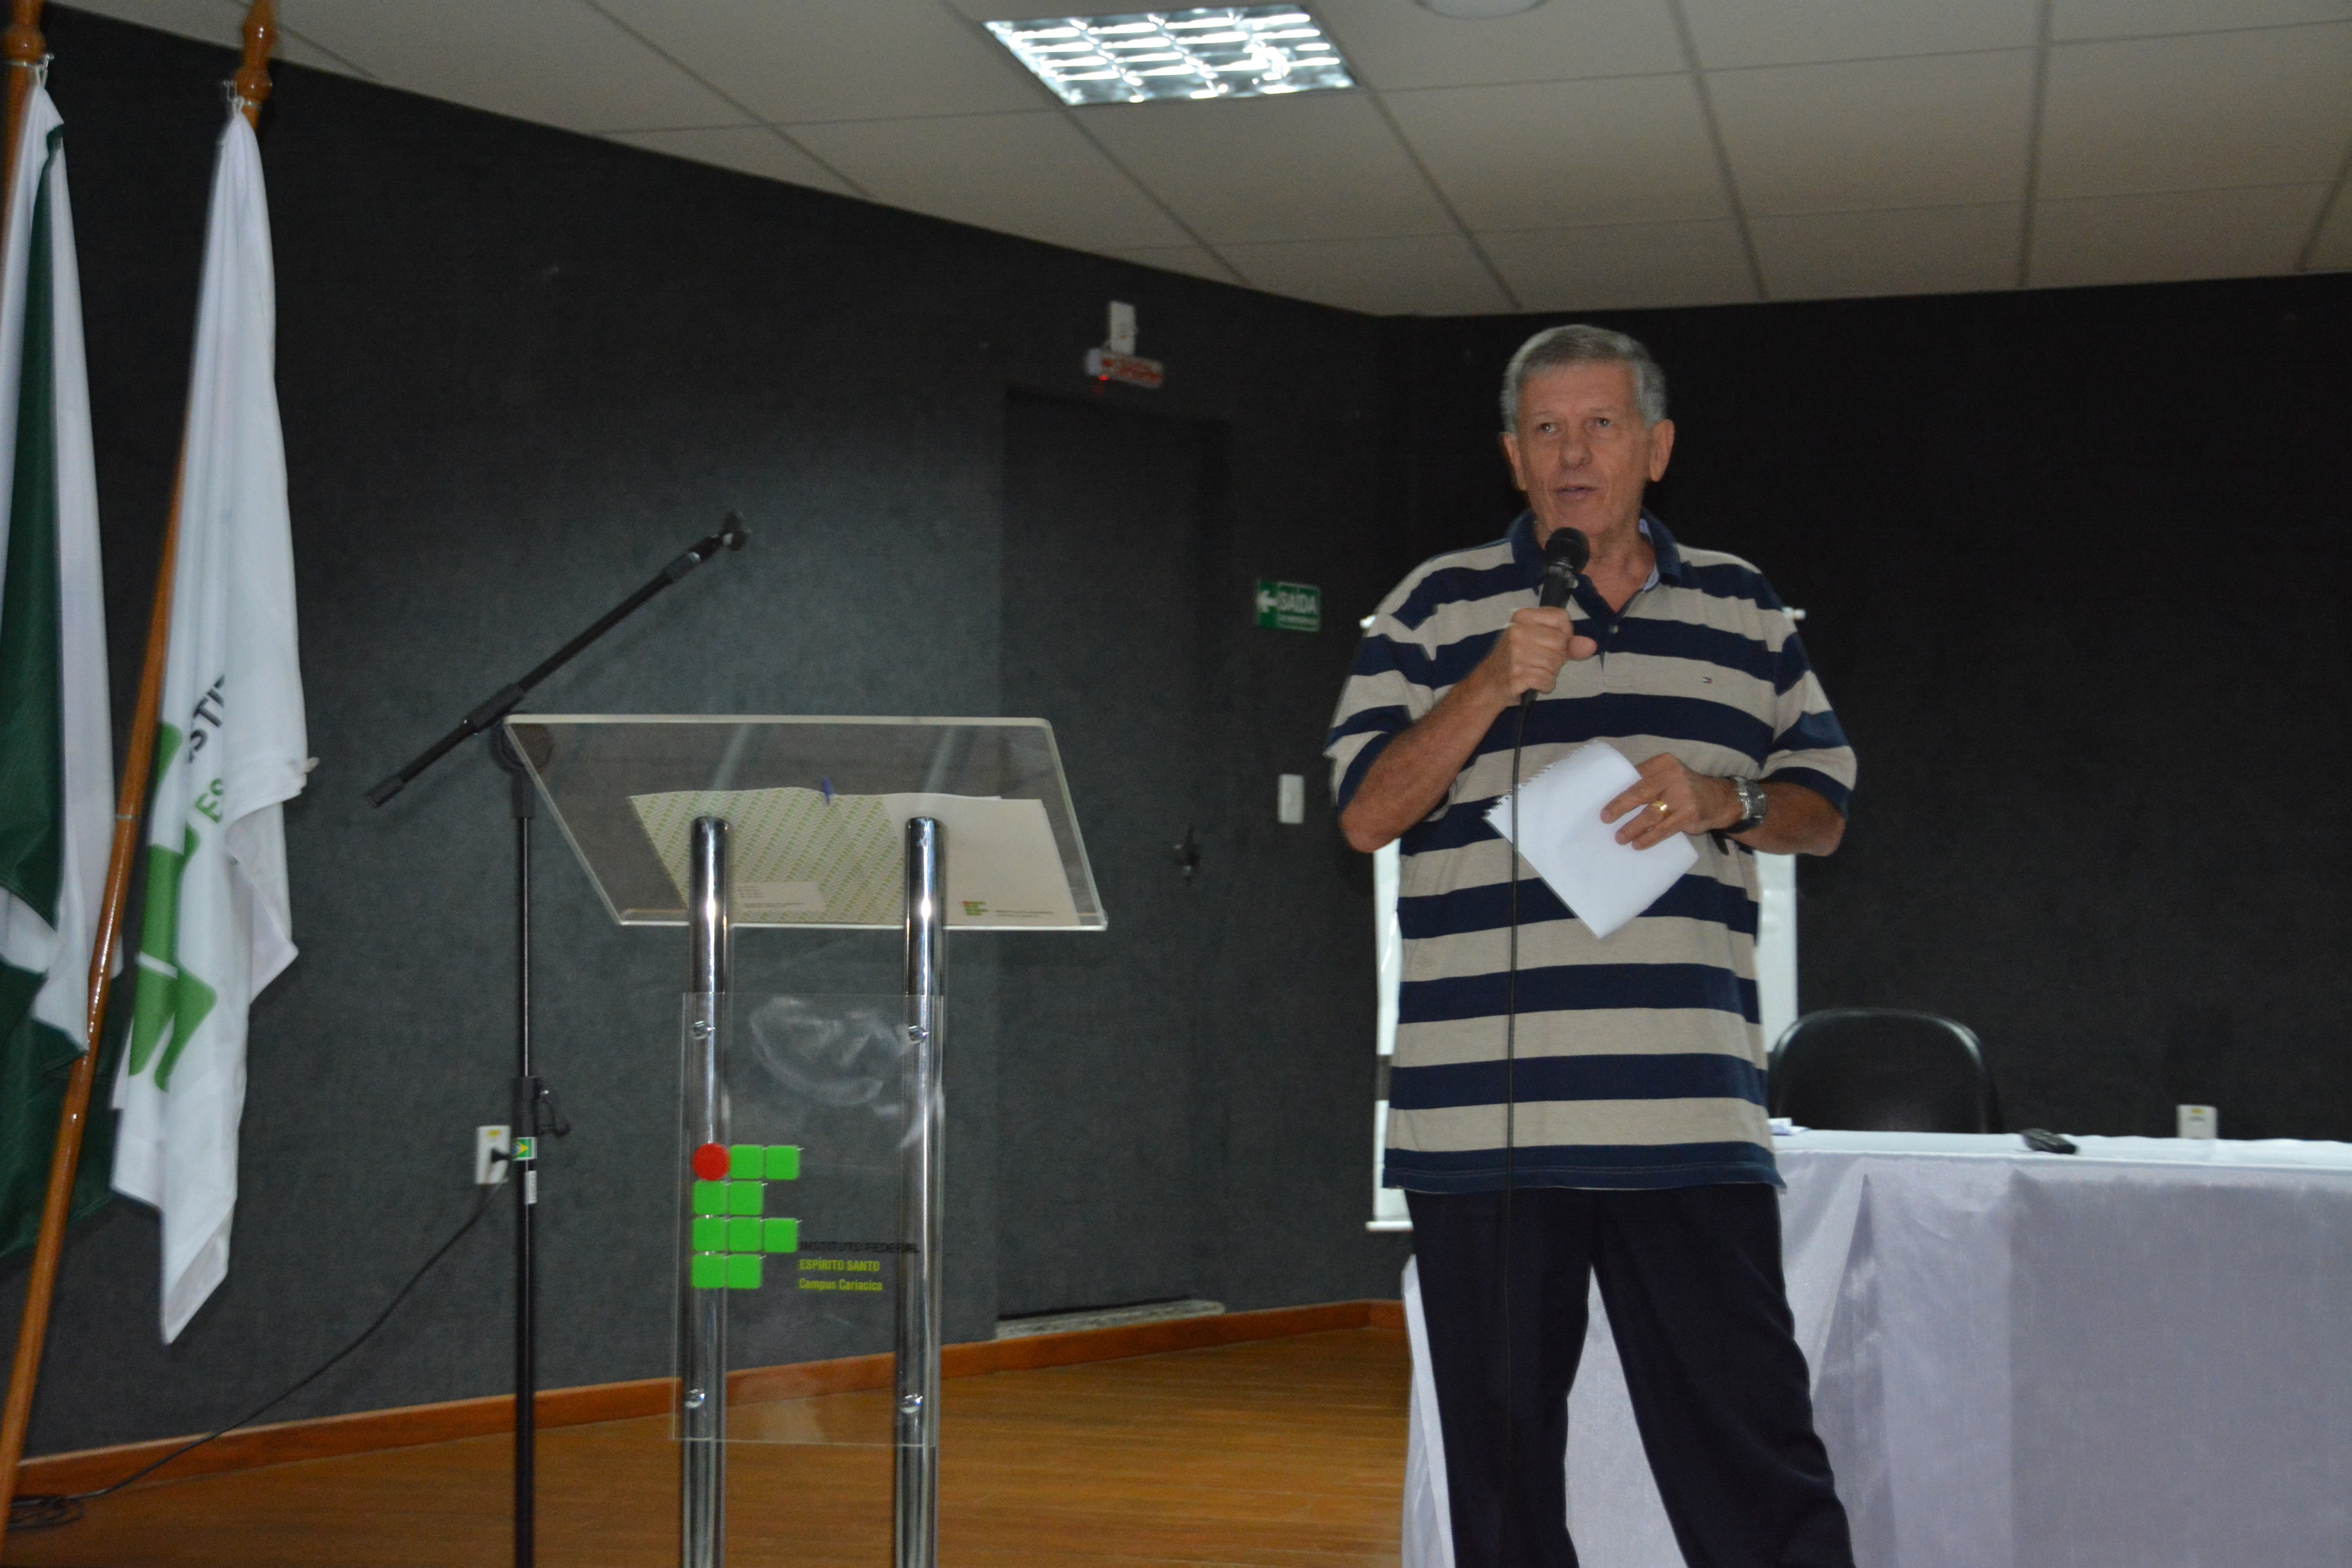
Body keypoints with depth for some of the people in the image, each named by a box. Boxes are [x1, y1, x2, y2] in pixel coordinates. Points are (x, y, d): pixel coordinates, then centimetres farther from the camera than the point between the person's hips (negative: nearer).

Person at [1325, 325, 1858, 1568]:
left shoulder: (1742, 611, 14)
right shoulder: (1436, 611, 7)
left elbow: (1823, 806, 16)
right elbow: (1366, 812, -1)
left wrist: (1722, 799, -5)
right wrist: (1492, 686, -13)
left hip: (1689, 1121, 1)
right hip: (1482, 1120, -1)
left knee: (1751, 1443, -2)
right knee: (1502, 1453, 9)